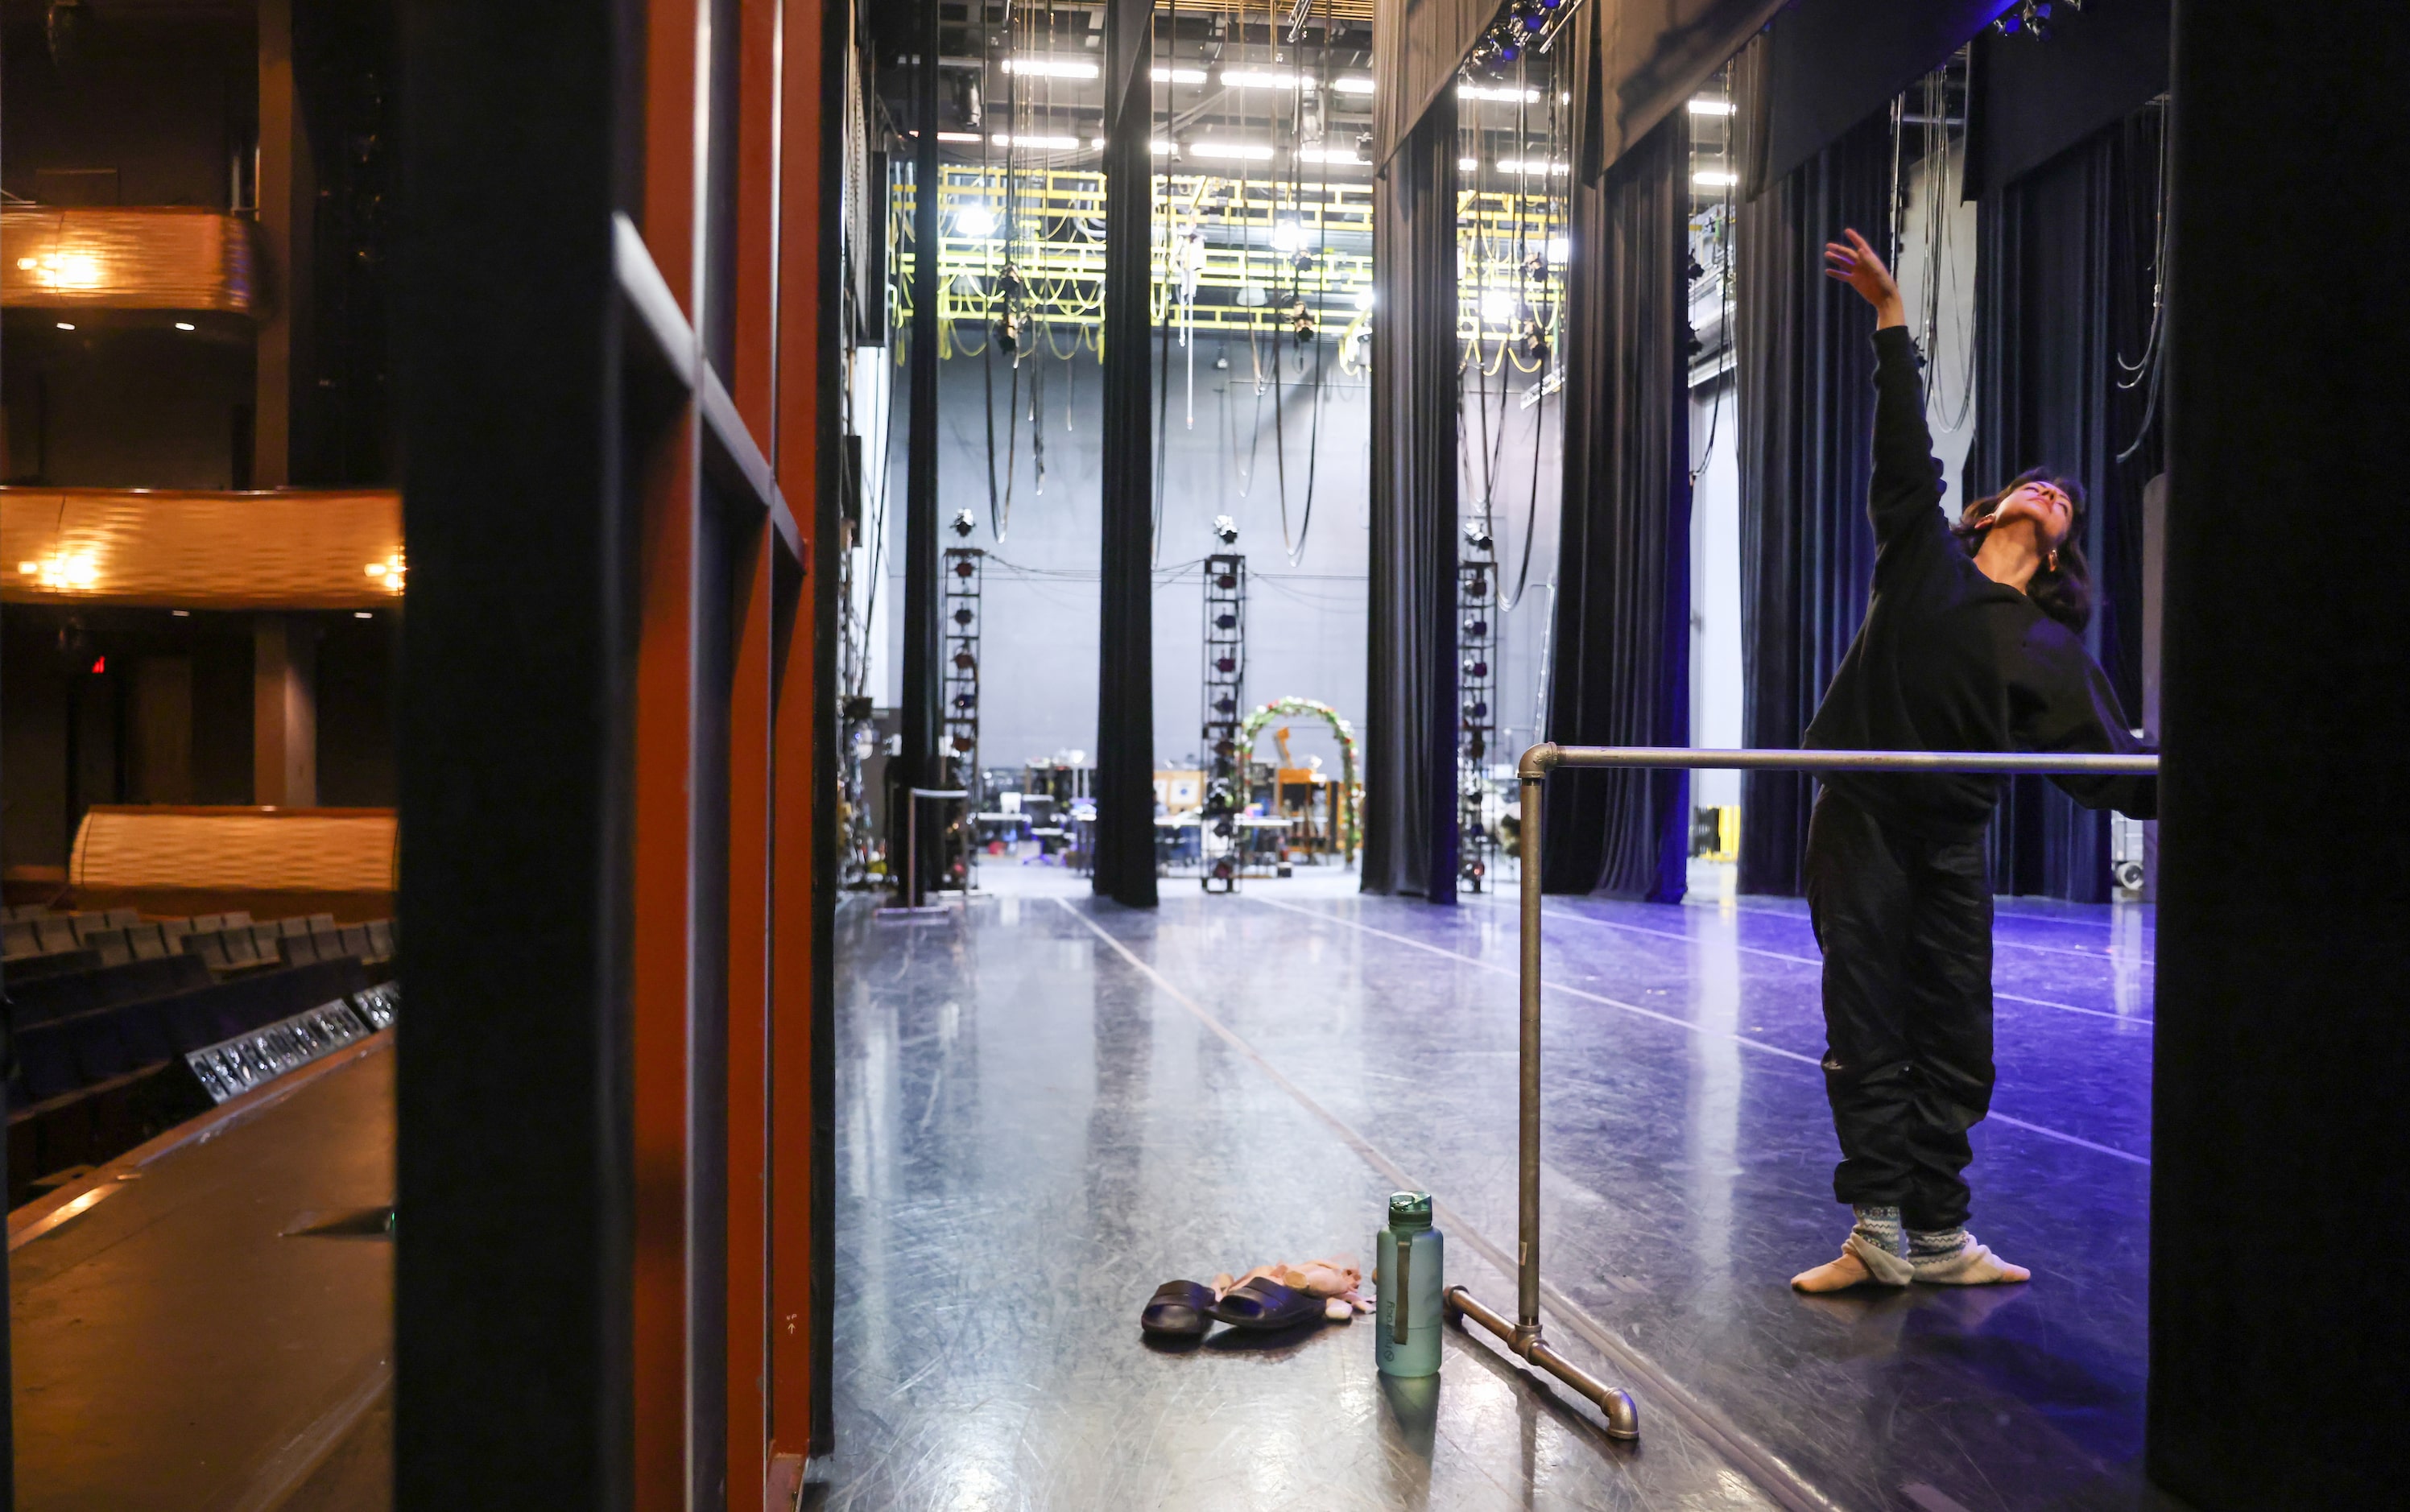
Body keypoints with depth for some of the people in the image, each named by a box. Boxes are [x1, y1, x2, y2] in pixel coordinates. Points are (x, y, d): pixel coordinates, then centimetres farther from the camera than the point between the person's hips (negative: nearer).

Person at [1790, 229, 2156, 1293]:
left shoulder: (2050, 649, 9)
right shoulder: (1926, 557, 8)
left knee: (1955, 1040, 5)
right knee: (1865, 1028, -1)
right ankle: (1879, 1231, 3)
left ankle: (1937, 1235, 15)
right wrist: (1892, 319, -5)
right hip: (1860, 819, -2)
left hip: (1952, 839, 2)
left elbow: (2108, 767, 4)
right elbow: (1904, 453, 1)